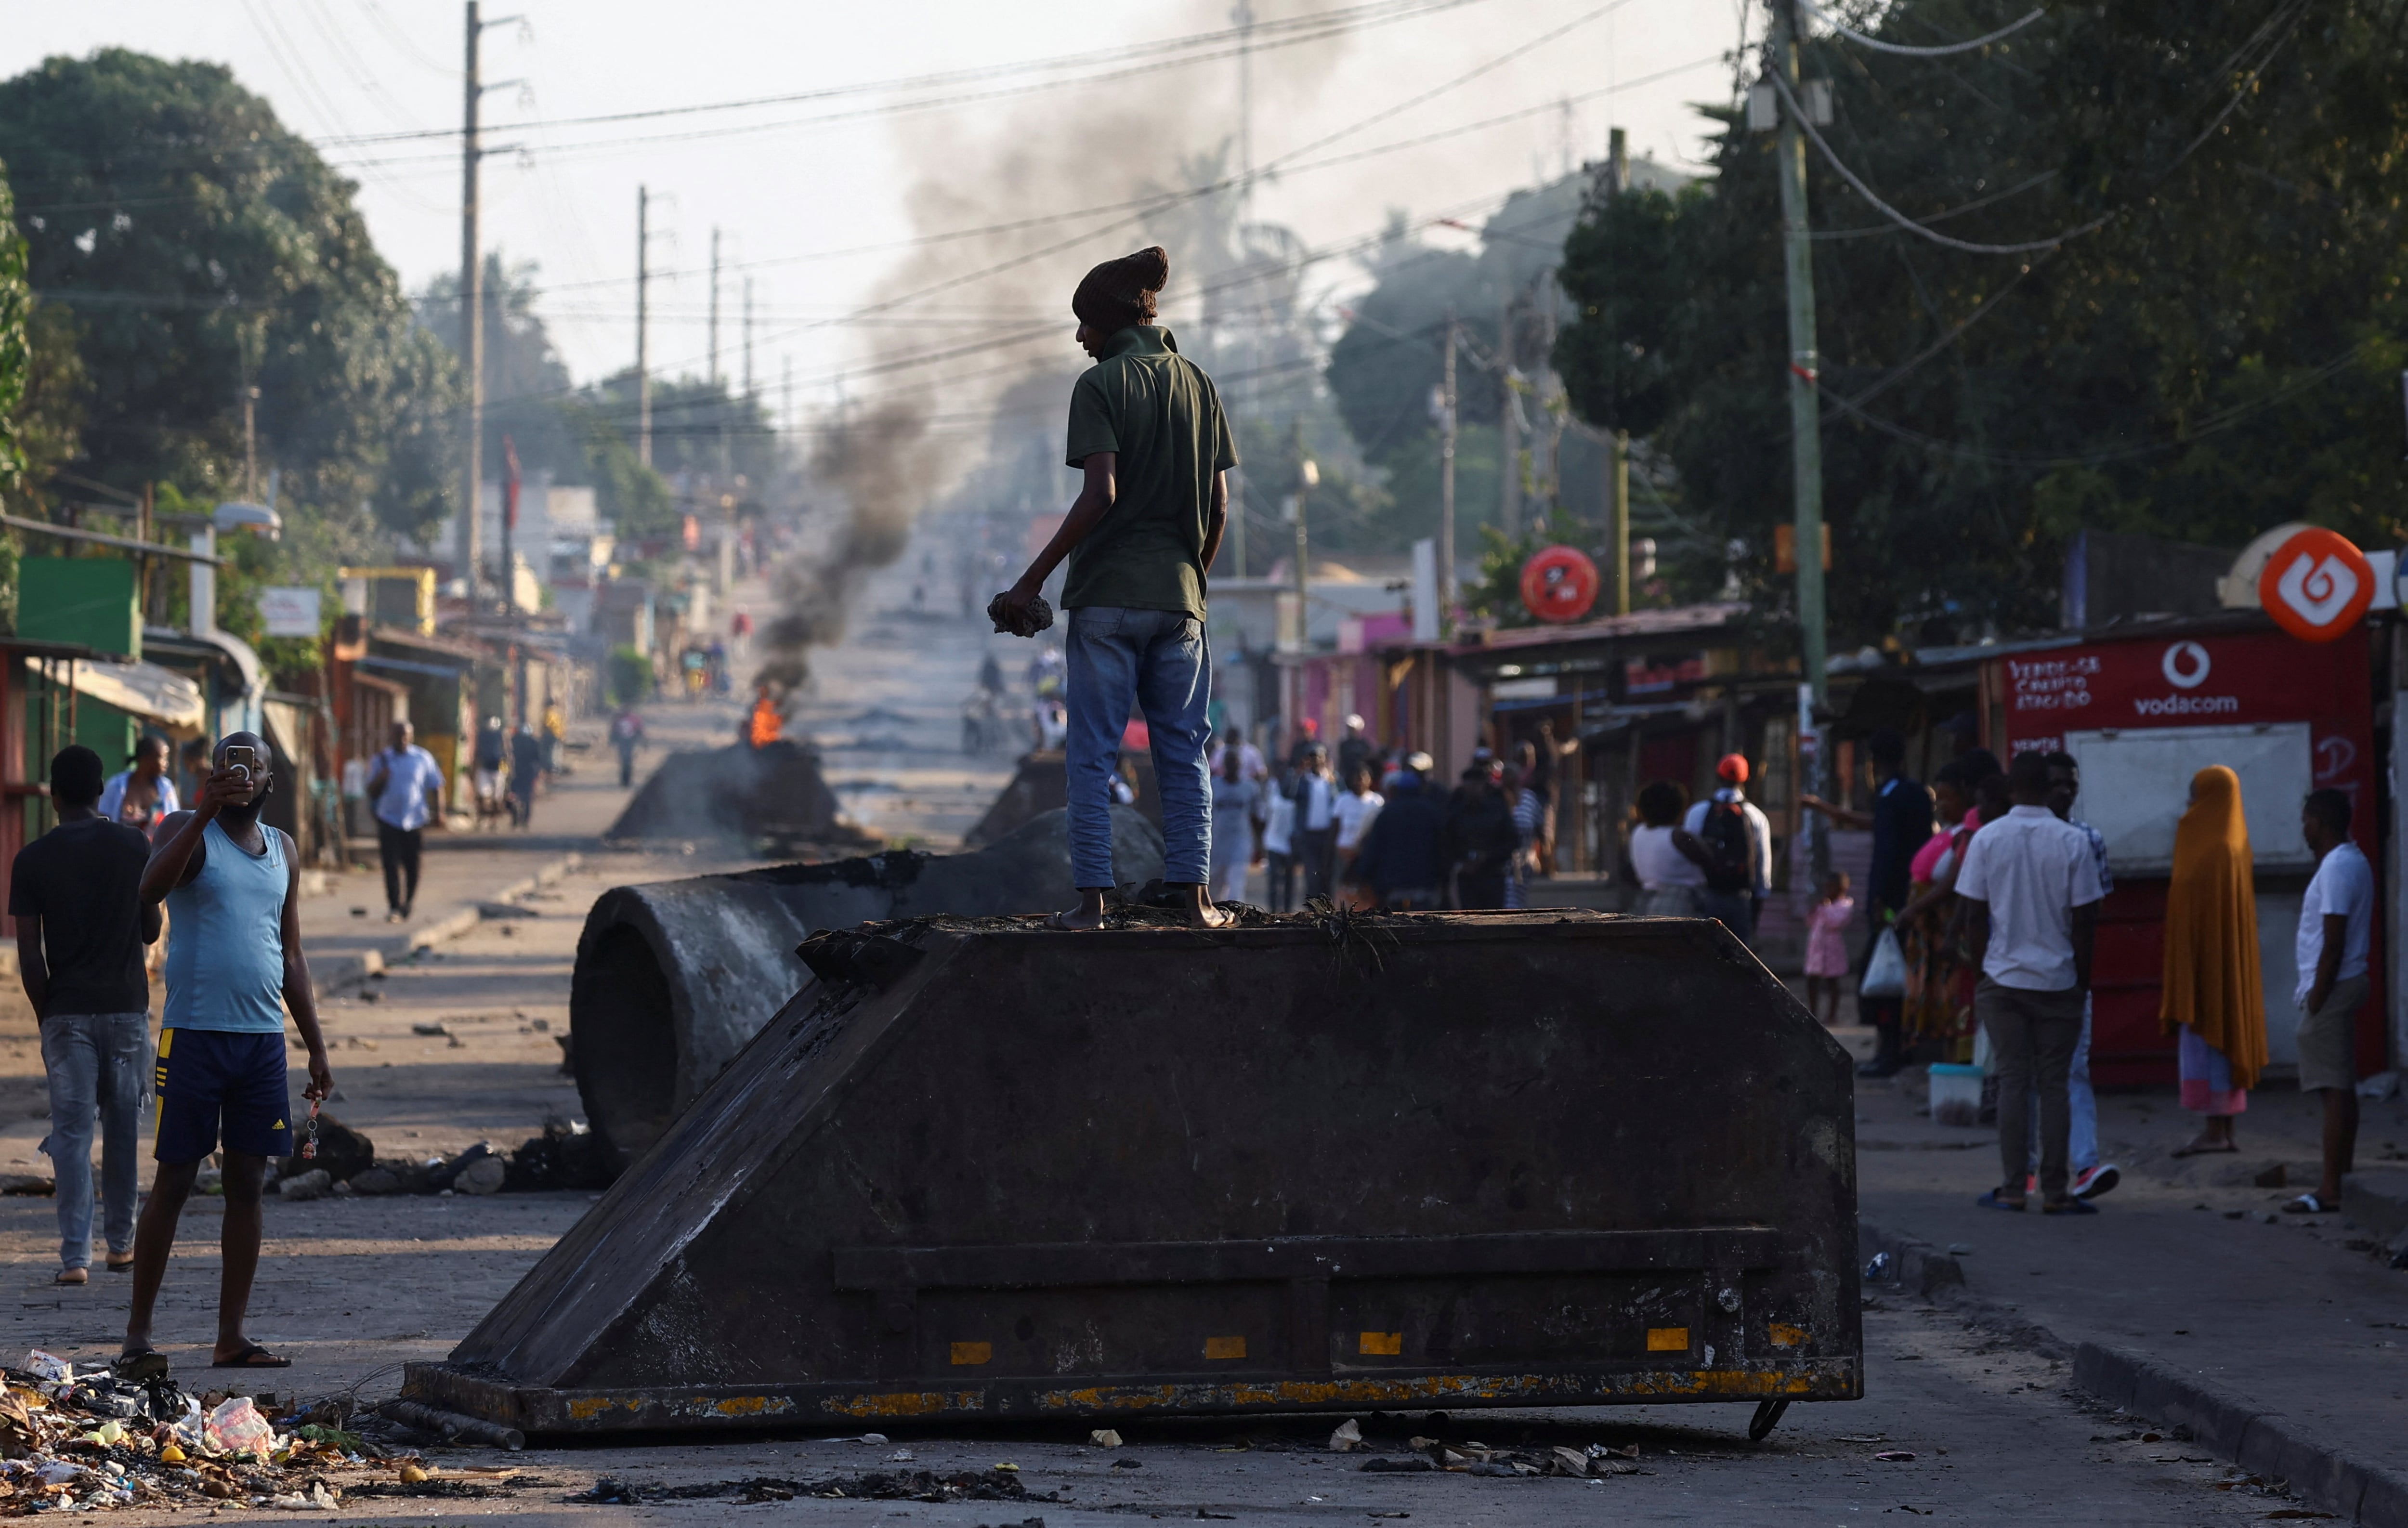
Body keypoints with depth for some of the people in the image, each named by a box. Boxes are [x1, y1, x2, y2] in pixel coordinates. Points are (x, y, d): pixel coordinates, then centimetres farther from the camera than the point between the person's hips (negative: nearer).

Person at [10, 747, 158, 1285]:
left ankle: (75, 1256, -7)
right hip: (127, 1006, 1)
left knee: (72, 1129, 0)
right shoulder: (134, 845, -2)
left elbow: (30, 957, -5)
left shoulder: (33, 860, -4)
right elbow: (151, 930, 6)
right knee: (124, 1126, 13)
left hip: (66, 1012, -1)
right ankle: (122, 1243, 21)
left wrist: (45, 1018, 7)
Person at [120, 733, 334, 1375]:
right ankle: (138, 1335, 1)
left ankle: (231, 1336, 9)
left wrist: (317, 1049, 16)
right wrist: (205, 811, -31)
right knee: (174, 1184, -4)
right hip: (194, 1033, -5)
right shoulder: (190, 832, -2)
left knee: (248, 1186, 5)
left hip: (263, 1037, 5)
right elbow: (150, 888, -24)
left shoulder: (283, 851, 15)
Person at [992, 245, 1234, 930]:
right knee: (1183, 749, 9)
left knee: (1092, 752, 1)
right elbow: (1219, 504, 8)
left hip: (1108, 591, -5)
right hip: (1178, 593, 5)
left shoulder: (1100, 385, -7)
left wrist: (1032, 581, -14)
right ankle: (1195, 895, 4)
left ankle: (1092, 899, -2)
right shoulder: (1197, 385, 9)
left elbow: (1101, 495, -16)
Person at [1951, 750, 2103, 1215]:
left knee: (2012, 1080, 5)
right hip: (2058, 982, -1)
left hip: (2003, 979, 1)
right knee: (2054, 1084, 3)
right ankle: (2054, 1191, 2)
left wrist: (1982, 967, 11)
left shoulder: (1987, 840, -3)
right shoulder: (2072, 843, -6)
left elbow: (1973, 915, -1)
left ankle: (2012, 1188, 4)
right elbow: (2085, 919, -5)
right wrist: (2084, 976, 6)